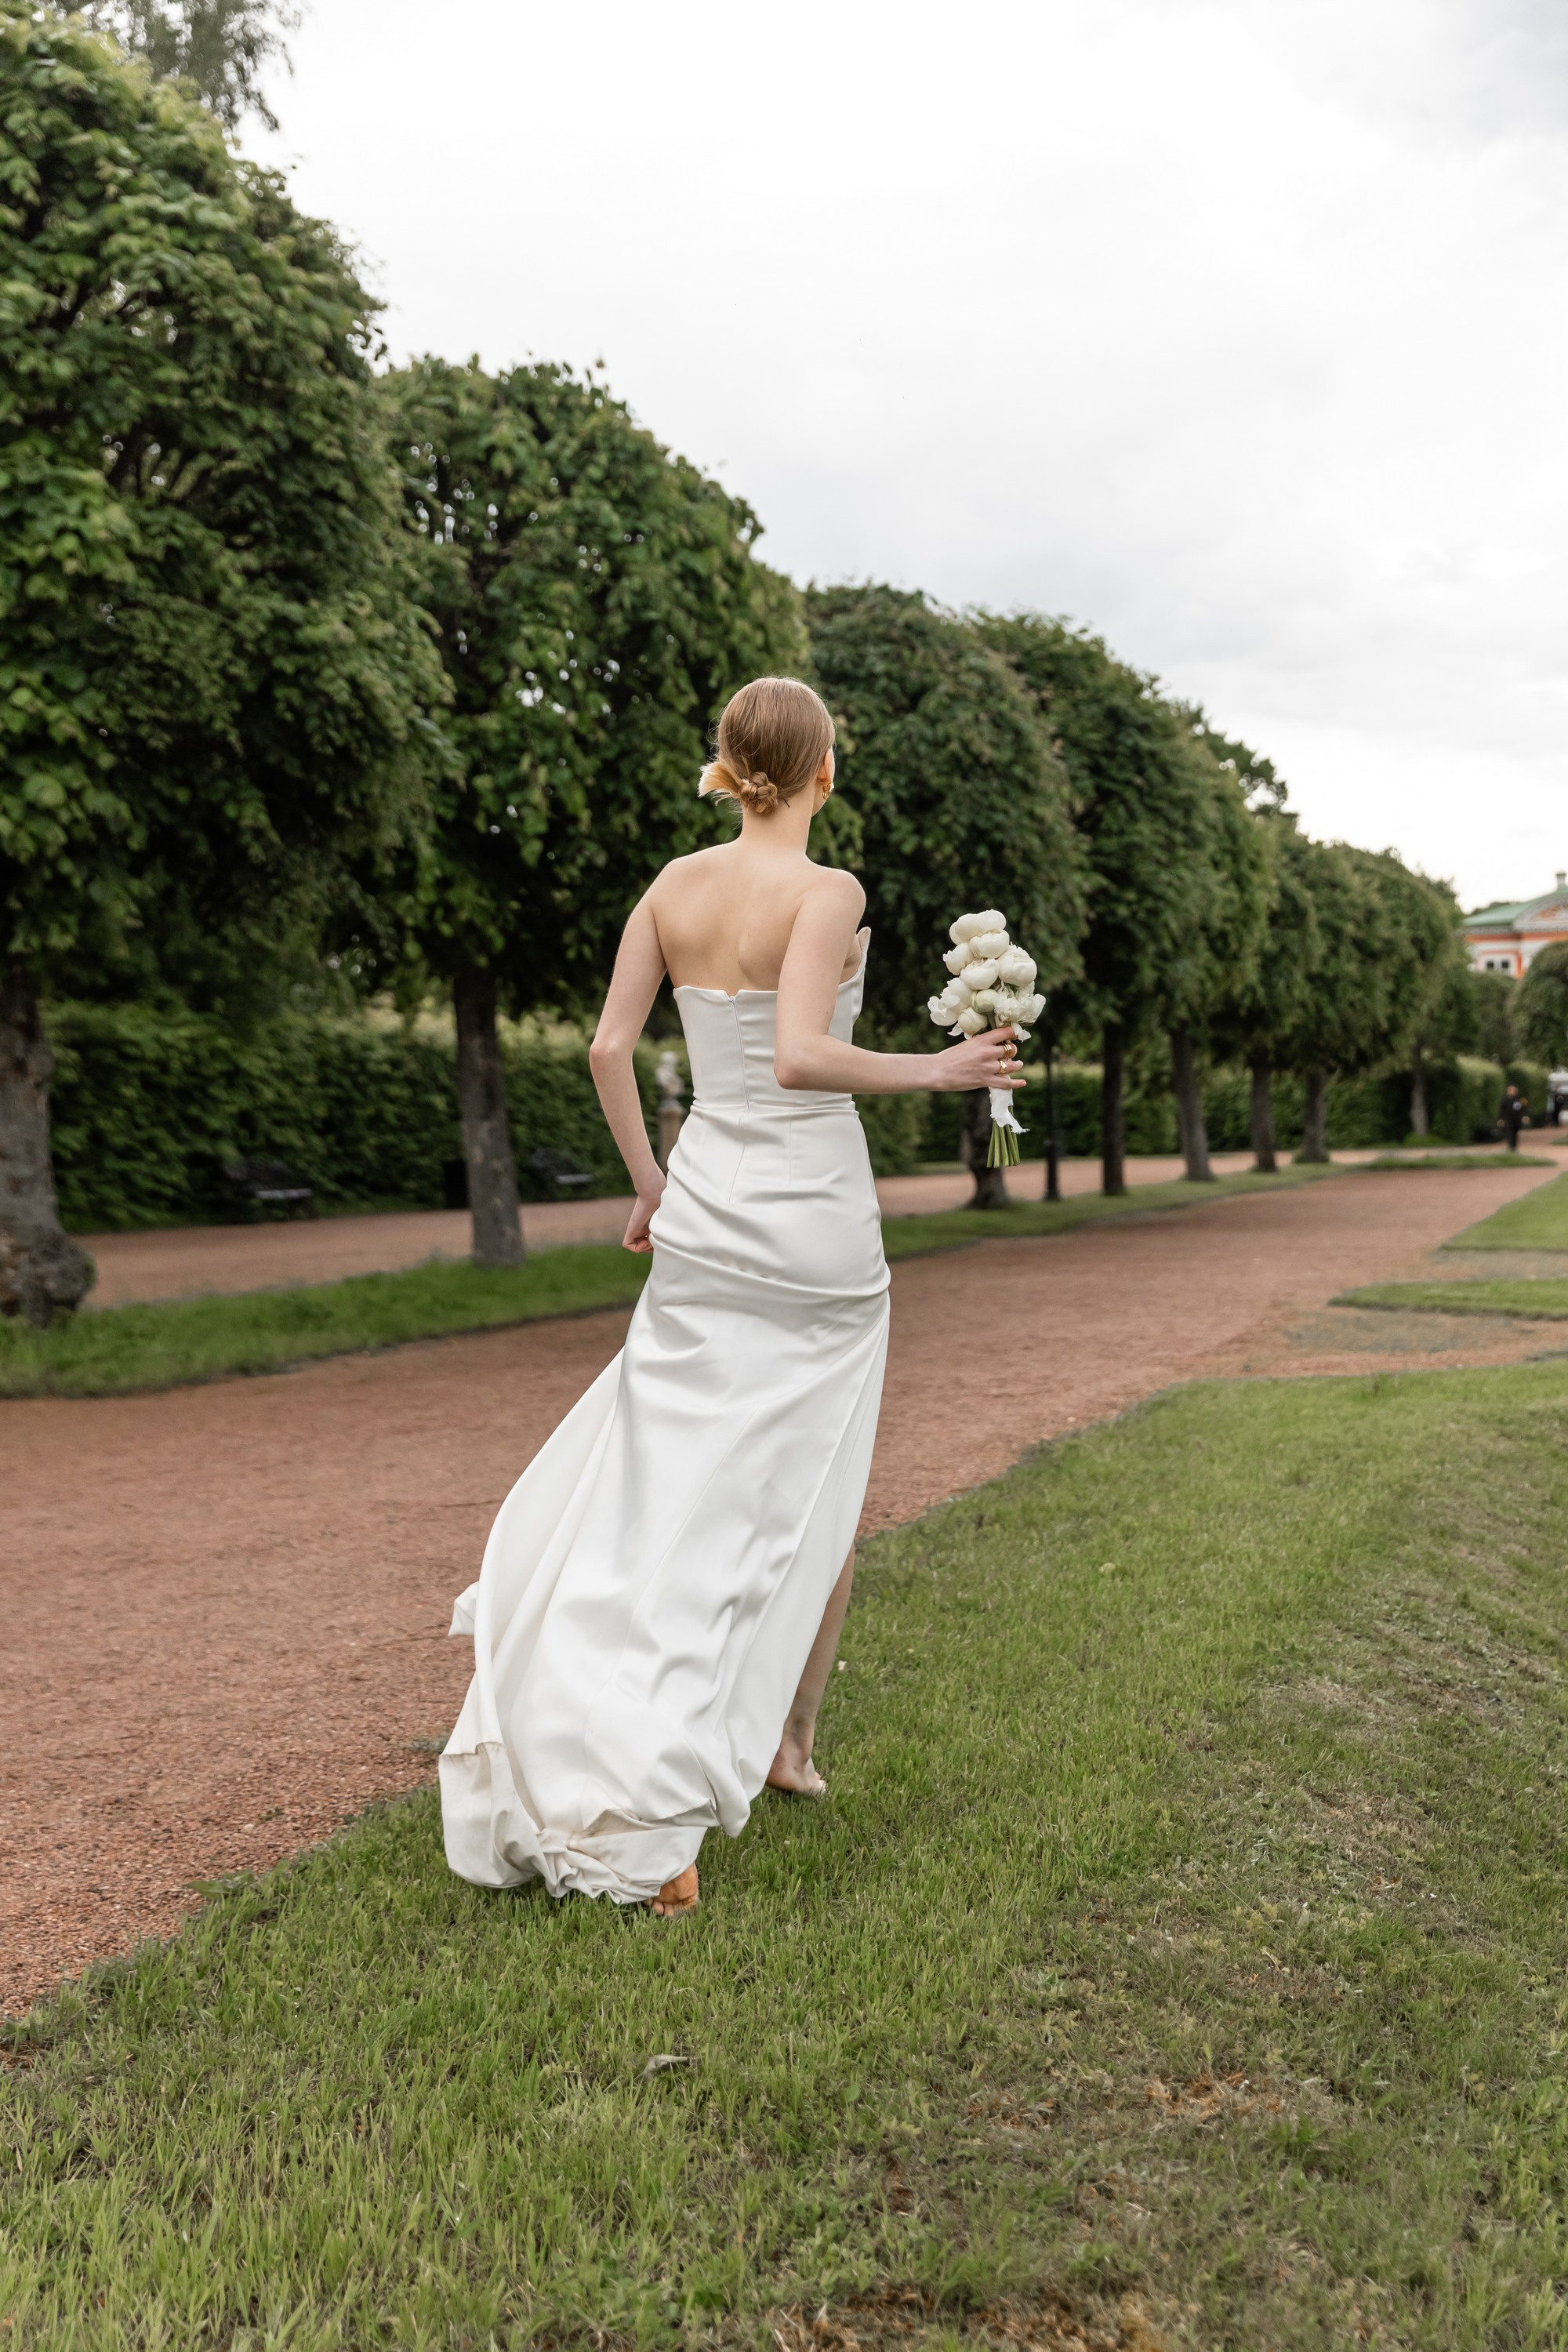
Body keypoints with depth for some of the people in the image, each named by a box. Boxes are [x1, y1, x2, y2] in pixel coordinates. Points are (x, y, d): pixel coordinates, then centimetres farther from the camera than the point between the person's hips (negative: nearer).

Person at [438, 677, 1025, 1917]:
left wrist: (651, 1186, 14)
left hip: (704, 1209, 5)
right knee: (814, 1491, 12)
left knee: (671, 1483, 9)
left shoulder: (676, 885, 5)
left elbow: (609, 1047, 4)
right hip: (816, 1217, -5)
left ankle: (569, 1756, 3)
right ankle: (788, 1742, 23)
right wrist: (931, 1071, -12)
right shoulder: (829, 893, -12)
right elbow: (799, 1057, -25)